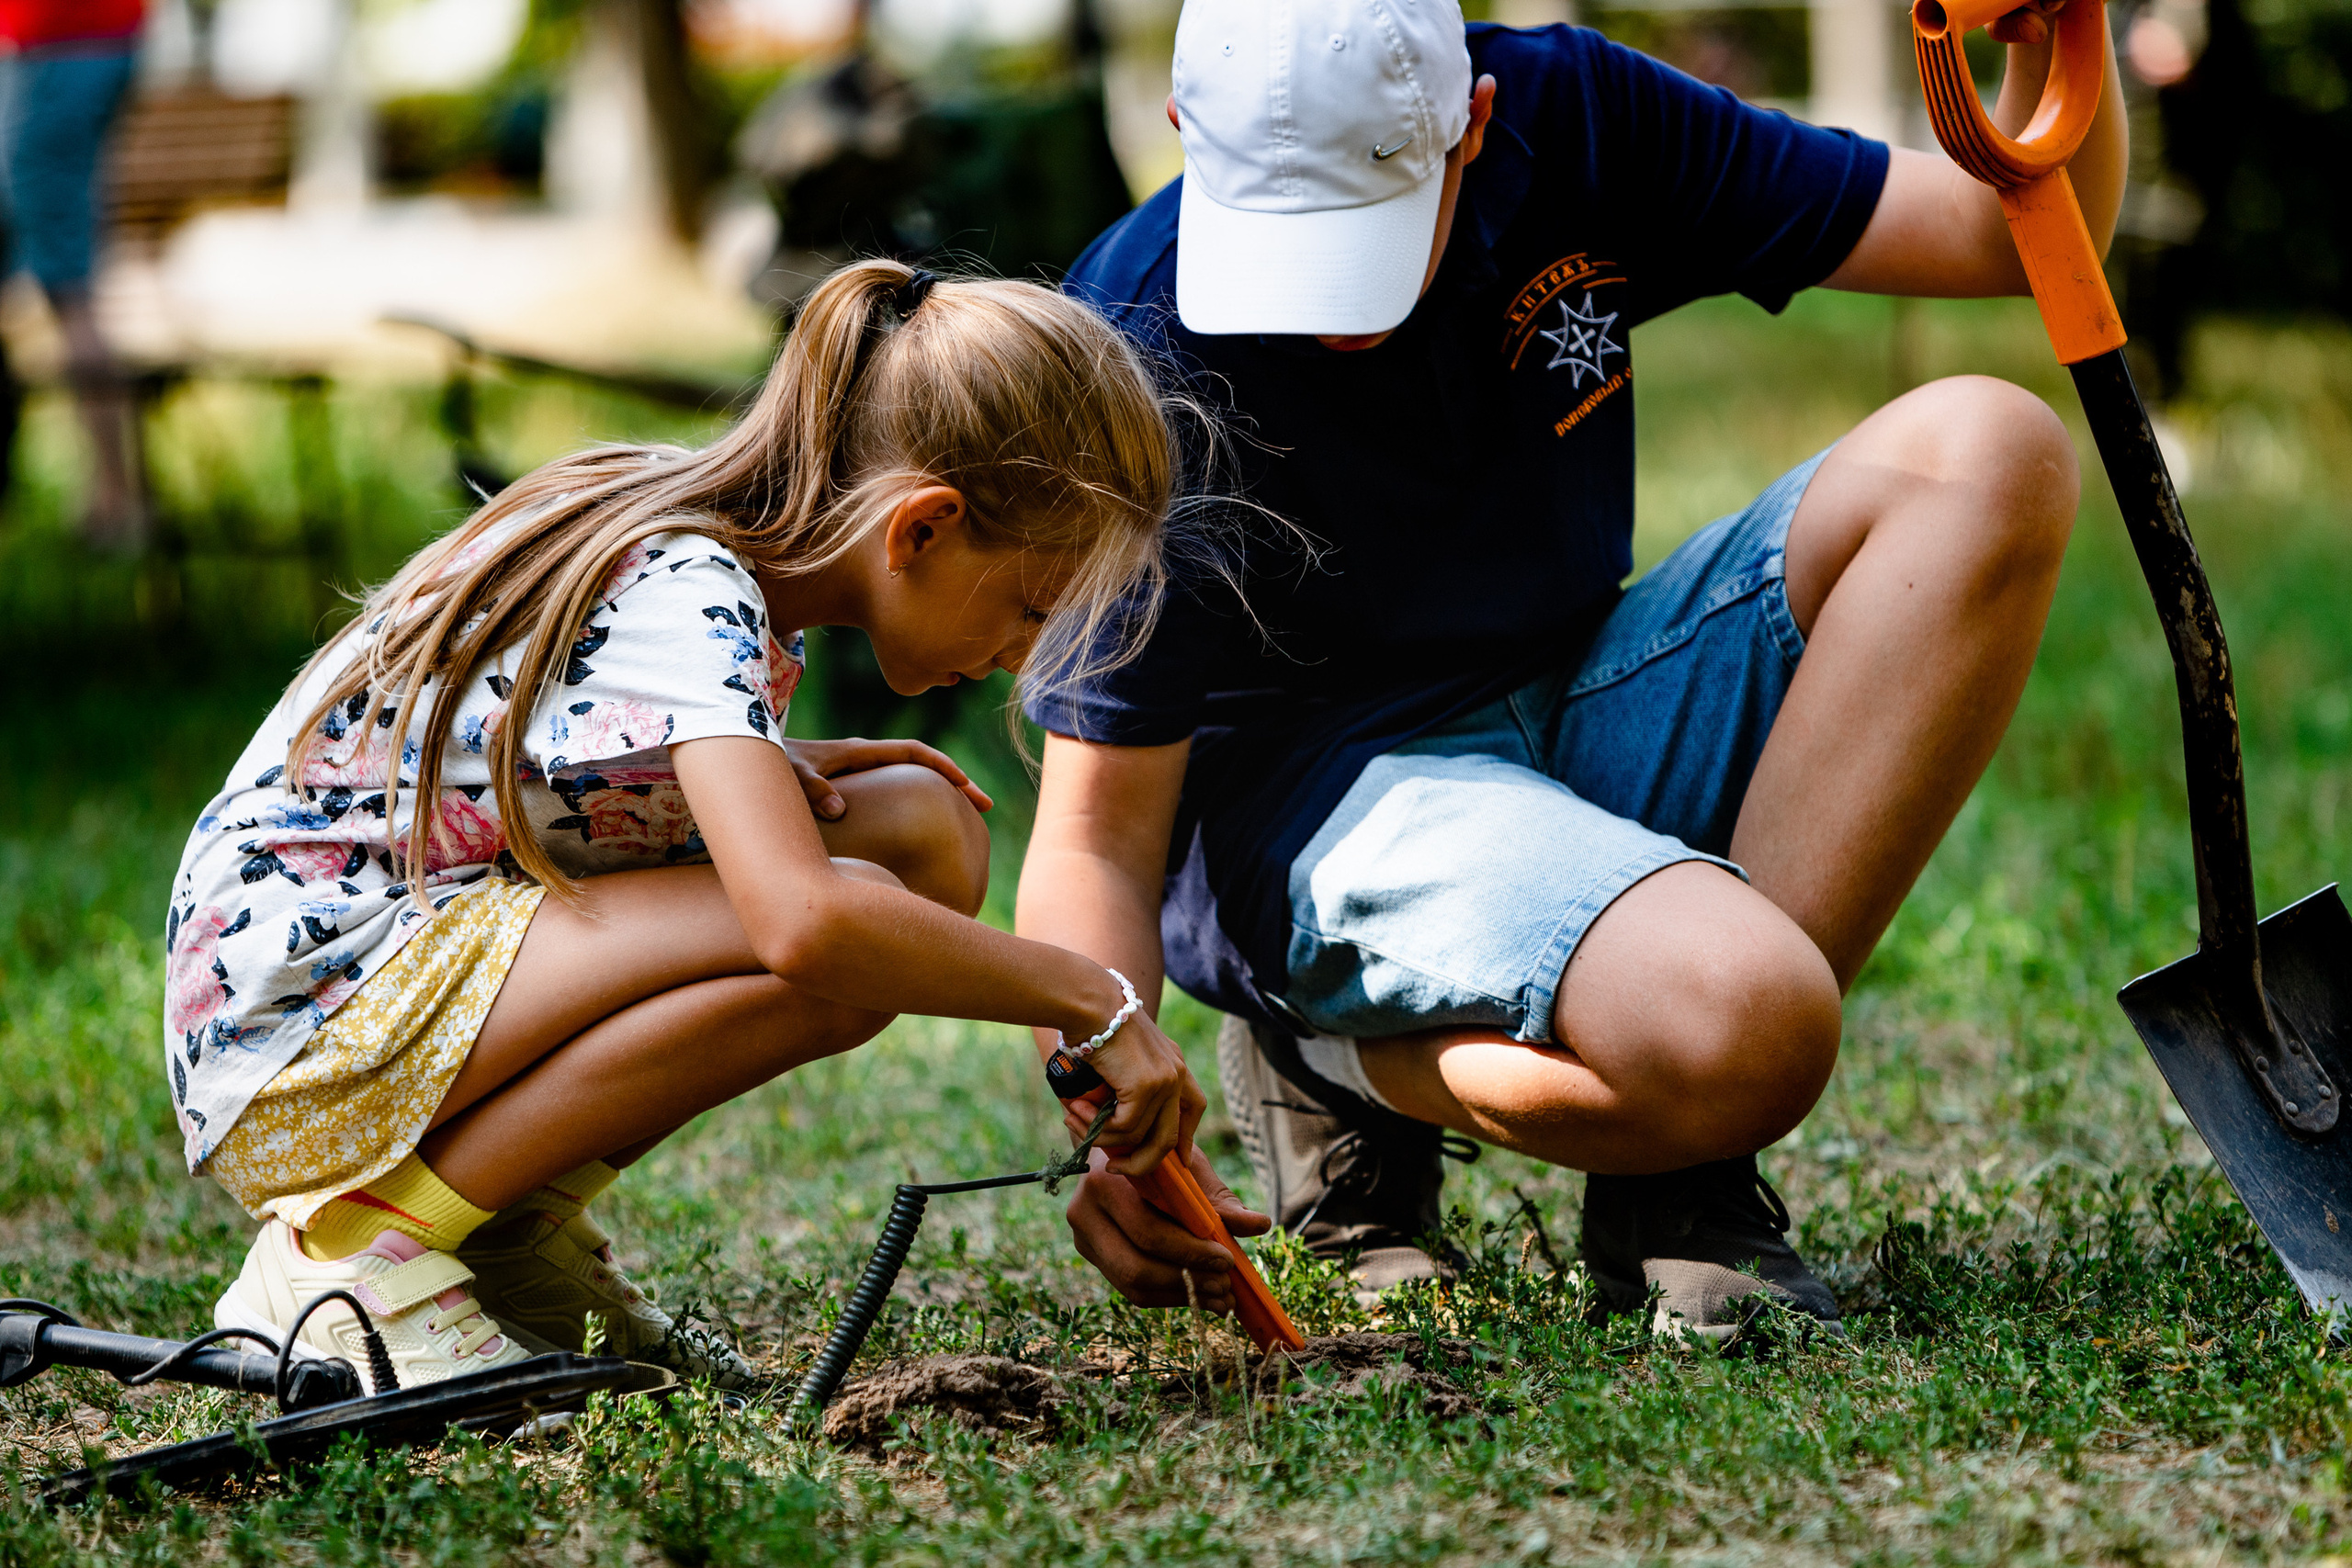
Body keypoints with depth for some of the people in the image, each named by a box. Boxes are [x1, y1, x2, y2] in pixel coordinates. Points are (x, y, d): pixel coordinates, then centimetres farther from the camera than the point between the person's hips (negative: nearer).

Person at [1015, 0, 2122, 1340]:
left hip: (1579, 721, 7)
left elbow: (2022, 235, 0)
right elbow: (1099, 835, -17)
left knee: (1987, 456, -16)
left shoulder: (1576, 124, -6)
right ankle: (1357, 1078, -2)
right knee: (1741, 1032, -37)